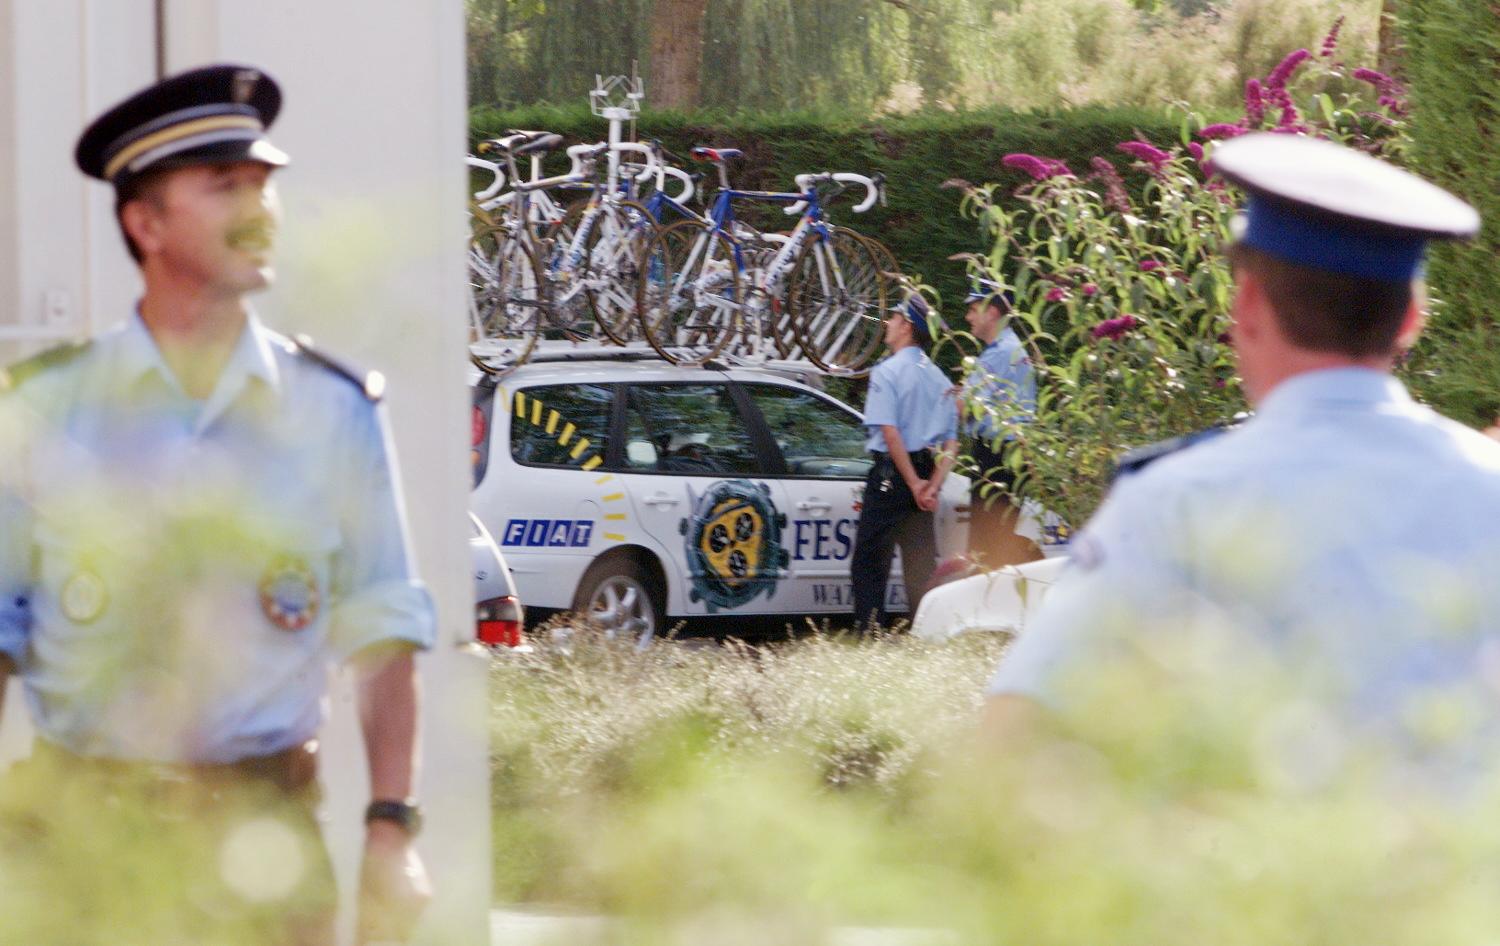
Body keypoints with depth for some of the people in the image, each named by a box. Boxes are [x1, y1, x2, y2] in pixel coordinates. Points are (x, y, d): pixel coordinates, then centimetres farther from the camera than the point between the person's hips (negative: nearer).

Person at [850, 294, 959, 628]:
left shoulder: (888, 371, -9)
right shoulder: (938, 377, 14)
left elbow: (889, 431, -18)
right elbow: (952, 440, 9)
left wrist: (914, 483, -16)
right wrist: (933, 485, -2)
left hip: (892, 473, -7)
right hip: (925, 470, 7)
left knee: (869, 562, -2)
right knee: (921, 563, 8)